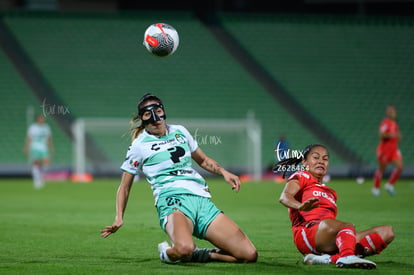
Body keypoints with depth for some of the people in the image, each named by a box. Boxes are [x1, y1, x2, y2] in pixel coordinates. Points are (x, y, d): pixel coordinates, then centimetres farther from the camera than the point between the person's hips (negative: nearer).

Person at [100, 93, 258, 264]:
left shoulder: (179, 132, 20)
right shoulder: (139, 145, 8)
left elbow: (202, 160, 35)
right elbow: (125, 186, 14)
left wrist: (223, 172, 17)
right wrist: (119, 218, 3)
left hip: (202, 199, 5)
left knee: (249, 255, -11)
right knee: (184, 248, -41)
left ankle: (194, 255, 9)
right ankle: (168, 253, -3)